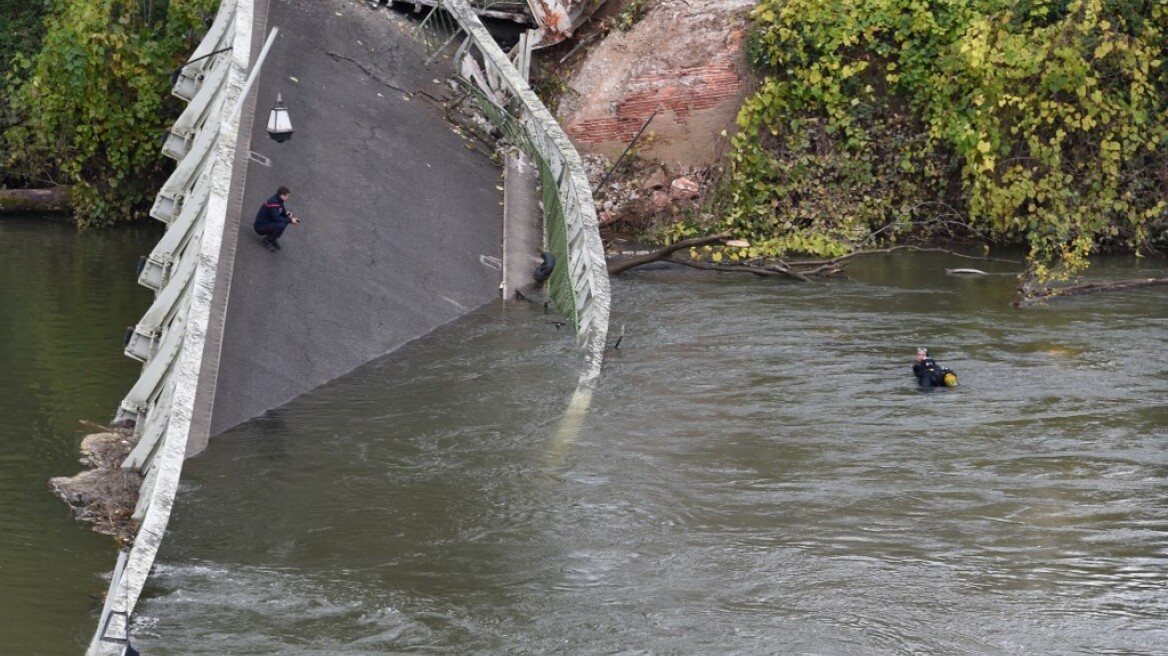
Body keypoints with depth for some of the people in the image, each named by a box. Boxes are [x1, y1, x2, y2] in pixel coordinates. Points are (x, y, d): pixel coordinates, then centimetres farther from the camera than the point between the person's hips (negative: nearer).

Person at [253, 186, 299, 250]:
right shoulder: (273, 203, -24)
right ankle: (267, 240, -10)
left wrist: (288, 216, -5)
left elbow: (282, 213, 18)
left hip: (267, 223, 10)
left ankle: (272, 239, 8)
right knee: (281, 225, -28)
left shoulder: (279, 201, 7)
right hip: (260, 227, -10)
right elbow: (277, 218, -28)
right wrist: (290, 220, -20)